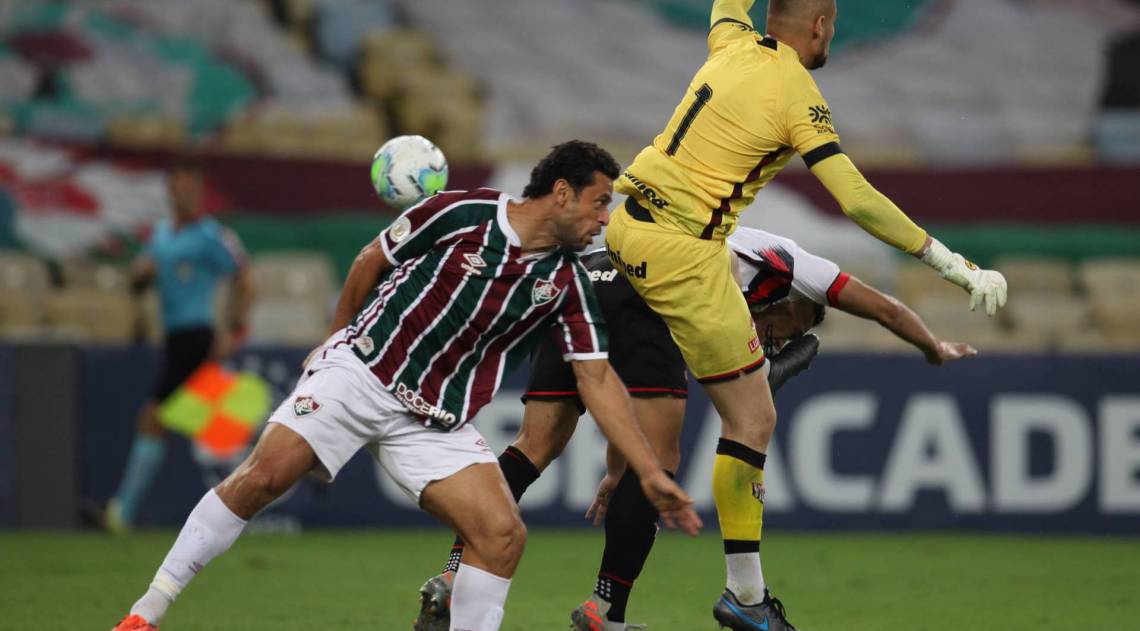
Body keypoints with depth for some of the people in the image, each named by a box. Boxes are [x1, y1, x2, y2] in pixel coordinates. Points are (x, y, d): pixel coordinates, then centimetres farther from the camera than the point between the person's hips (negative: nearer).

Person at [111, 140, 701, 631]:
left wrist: (650, 472, 0)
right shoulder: (461, 213, -9)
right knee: (263, 476, -19)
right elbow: (372, 260, 5)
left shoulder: (566, 283, 2)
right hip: (360, 370, -4)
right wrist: (336, 338, 15)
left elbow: (598, 378, 4)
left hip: (435, 421, 4)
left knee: (503, 533, -15)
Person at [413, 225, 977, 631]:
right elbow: (885, 310, 36)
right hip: (641, 295, -7)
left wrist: (617, 472, 46)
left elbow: (628, 400, 43)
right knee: (658, 461, 0)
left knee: (535, 448, 3)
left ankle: (454, 575, -12)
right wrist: (935, 350, 53)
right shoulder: (788, 264, 27)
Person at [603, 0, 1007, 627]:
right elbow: (858, 201, -18)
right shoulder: (798, 94, -13)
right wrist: (955, 266, -14)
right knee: (754, 420, -2)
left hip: (626, 227, 8)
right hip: (684, 252, -8)